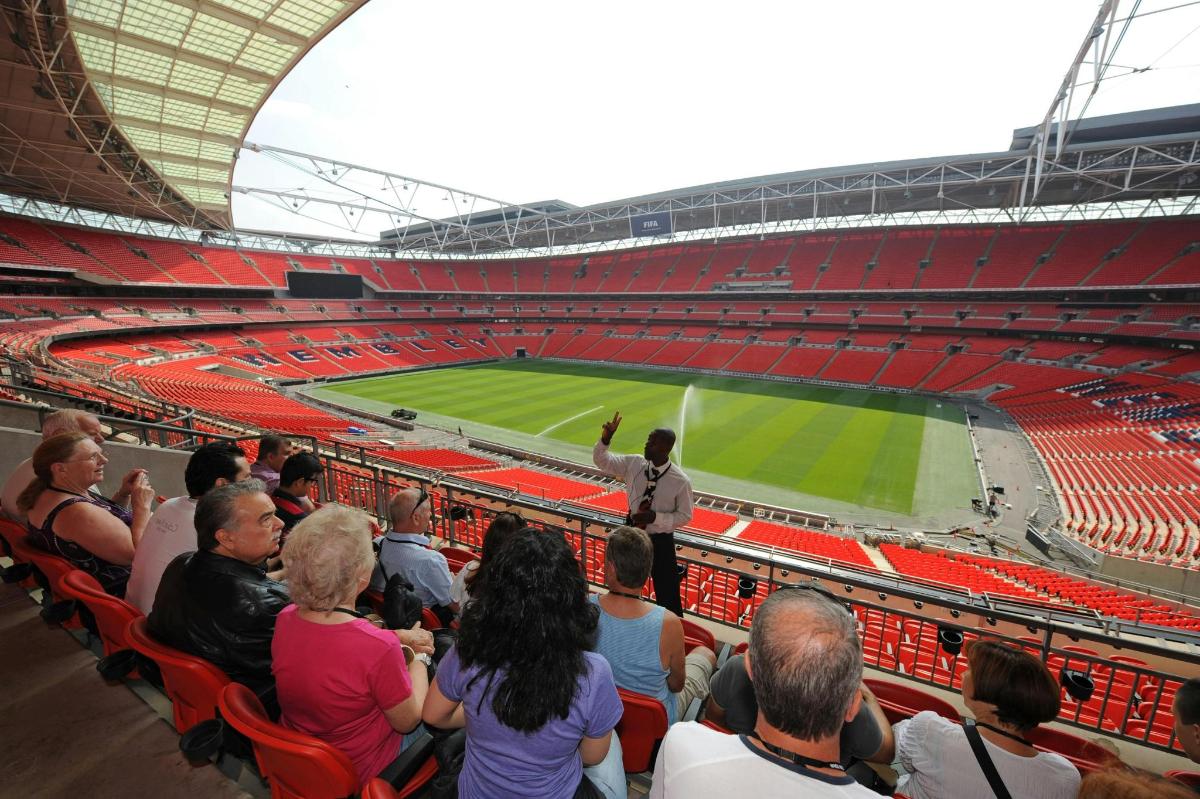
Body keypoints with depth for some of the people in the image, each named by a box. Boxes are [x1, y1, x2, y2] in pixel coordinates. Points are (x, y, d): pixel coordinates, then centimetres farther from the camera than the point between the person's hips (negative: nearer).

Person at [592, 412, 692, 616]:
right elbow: (601, 460, -3)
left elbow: (685, 515, -11)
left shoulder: (680, 481, -21)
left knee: (667, 594, 11)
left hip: (660, 541, -4)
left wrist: (655, 517, -24)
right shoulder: (633, 464, -11)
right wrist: (605, 439, -22)